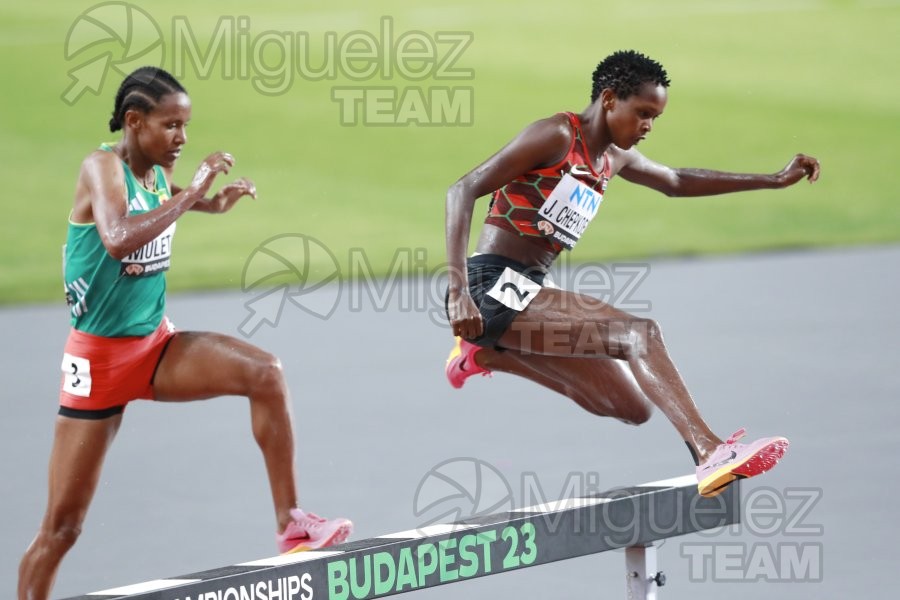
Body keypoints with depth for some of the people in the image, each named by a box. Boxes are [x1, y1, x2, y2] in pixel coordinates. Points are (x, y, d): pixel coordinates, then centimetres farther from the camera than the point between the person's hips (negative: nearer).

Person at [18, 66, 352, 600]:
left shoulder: (159, 175, 3)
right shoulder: (102, 167, -16)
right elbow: (118, 239, -37)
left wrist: (220, 200, 8)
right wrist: (193, 191, -33)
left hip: (157, 344, 6)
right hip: (99, 356, -6)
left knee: (266, 374, -20)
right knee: (62, 526, -2)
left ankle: (291, 524, -17)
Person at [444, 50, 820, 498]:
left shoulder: (614, 159, 17)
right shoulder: (556, 137, -10)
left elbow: (677, 182, 35)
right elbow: (463, 190, -17)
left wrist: (776, 180, 33)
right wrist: (458, 290, -28)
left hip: (527, 294, 10)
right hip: (492, 289, -10)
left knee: (633, 409, 10)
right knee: (639, 334, -23)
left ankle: (490, 354, 21)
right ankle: (709, 453, -35)